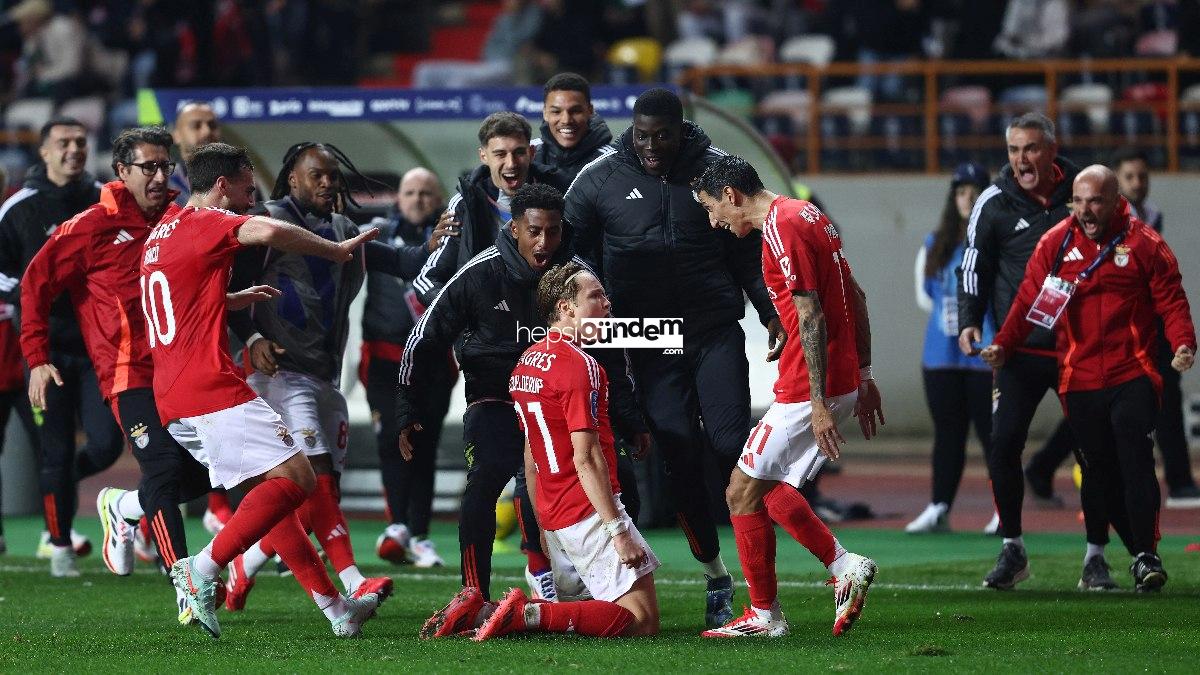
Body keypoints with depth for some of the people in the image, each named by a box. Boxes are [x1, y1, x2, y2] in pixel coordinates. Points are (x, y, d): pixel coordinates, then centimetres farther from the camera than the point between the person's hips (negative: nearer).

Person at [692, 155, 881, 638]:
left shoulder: (781, 228, -15)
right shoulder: (806, 214, 15)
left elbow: (811, 318, -21)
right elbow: (855, 298, 19)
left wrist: (819, 403, -22)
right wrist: (863, 377, 21)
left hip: (807, 391, -10)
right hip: (844, 378, 10)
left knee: (743, 491, -2)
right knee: (768, 486, 17)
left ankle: (764, 615, 5)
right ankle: (845, 566, 12)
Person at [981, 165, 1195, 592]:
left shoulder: (1144, 244, 0)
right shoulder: (1055, 243, 5)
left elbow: (1171, 300, 0)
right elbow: (1029, 298, 5)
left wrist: (1183, 344, -17)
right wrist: (1003, 345, -7)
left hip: (1133, 377, -3)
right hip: (1079, 378, 3)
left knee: (1135, 461, -15)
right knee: (1099, 472, 6)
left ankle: (1146, 555, -13)